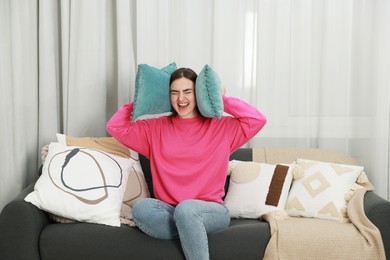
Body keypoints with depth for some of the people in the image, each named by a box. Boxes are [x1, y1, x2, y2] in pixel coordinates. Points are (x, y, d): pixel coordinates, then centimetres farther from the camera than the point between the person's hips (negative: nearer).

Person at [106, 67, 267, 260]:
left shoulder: (222, 127, 6)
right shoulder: (156, 128, 11)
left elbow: (258, 120, -6)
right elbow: (115, 127, 10)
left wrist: (221, 99, -2)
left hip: (211, 211, -2)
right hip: (168, 211, 3)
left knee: (185, 208, -37)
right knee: (141, 207, -31)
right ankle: (197, 233, -23)